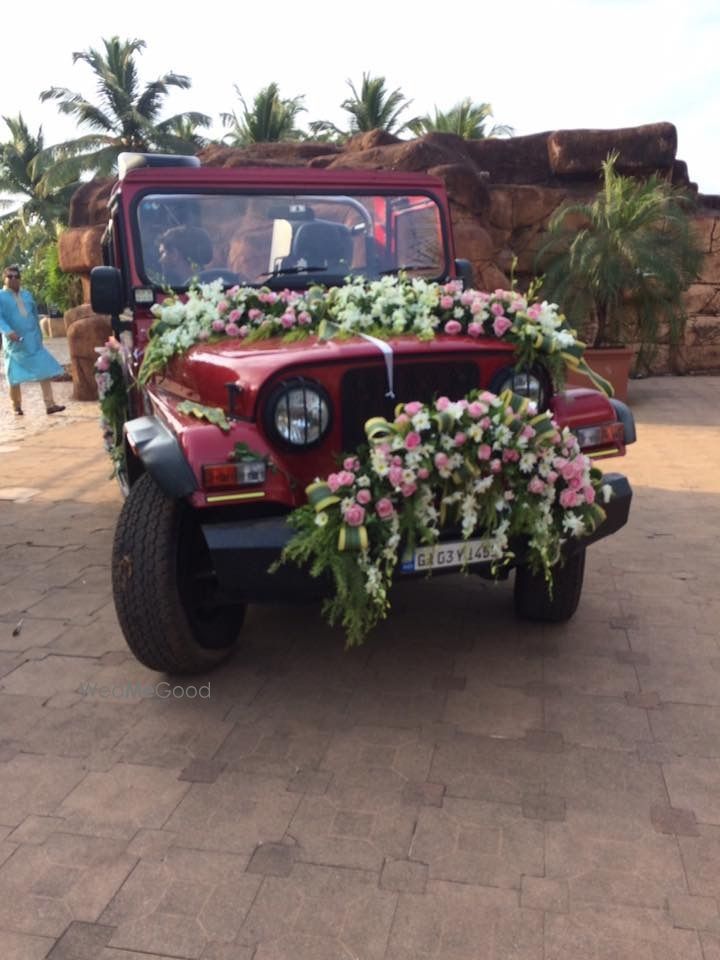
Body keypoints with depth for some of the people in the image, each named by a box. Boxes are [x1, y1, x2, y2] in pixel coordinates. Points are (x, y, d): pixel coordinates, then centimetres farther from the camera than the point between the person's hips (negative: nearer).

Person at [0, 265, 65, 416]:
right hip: (15, 344, -4)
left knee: (45, 372, -4)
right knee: (15, 378, 3)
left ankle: (50, 404, -3)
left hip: (34, 343, 4)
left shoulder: (27, 294, 14)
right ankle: (17, 407, 17)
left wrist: (38, 335, 20)